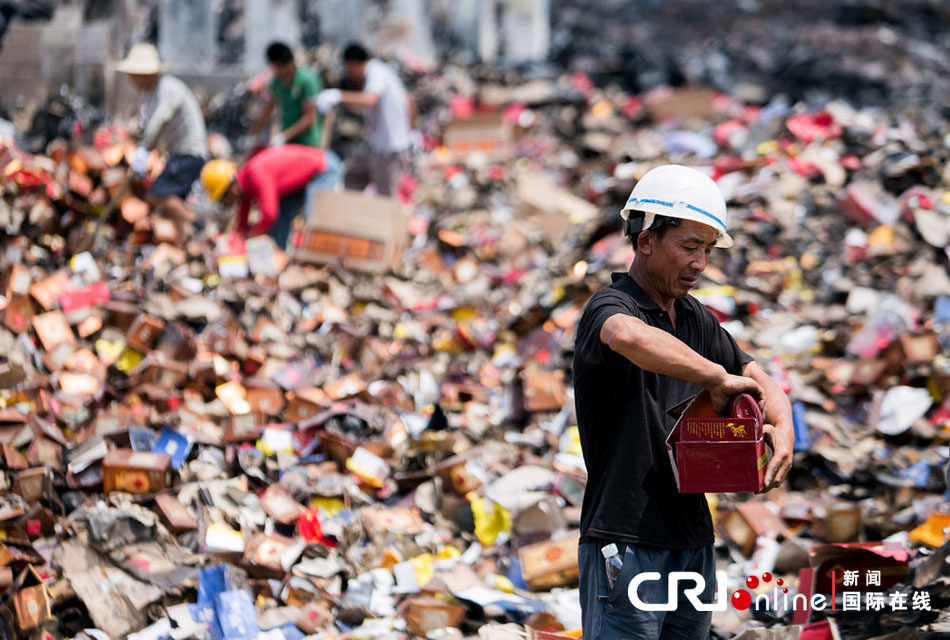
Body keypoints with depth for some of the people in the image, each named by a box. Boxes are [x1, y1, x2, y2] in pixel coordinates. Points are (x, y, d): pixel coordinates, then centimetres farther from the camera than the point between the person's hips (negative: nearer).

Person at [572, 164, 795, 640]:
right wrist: (716, 378, -30)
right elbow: (629, 337, -37)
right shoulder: (609, 307, -11)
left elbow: (759, 381, 22)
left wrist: (782, 429, -1)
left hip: (691, 542, 8)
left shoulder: (695, 319, 15)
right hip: (625, 543, -8)